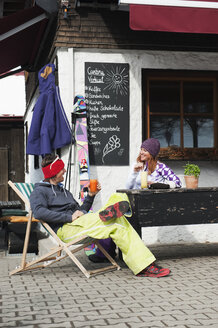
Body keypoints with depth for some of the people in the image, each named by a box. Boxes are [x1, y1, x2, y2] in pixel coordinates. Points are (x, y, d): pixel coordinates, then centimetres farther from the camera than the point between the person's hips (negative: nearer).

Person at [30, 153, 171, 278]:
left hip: (84, 222, 8)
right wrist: (70, 217, -19)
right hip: (65, 228, -8)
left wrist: (91, 196, 15)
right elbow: (39, 212, -19)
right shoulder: (39, 192, 3)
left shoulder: (63, 190, 31)